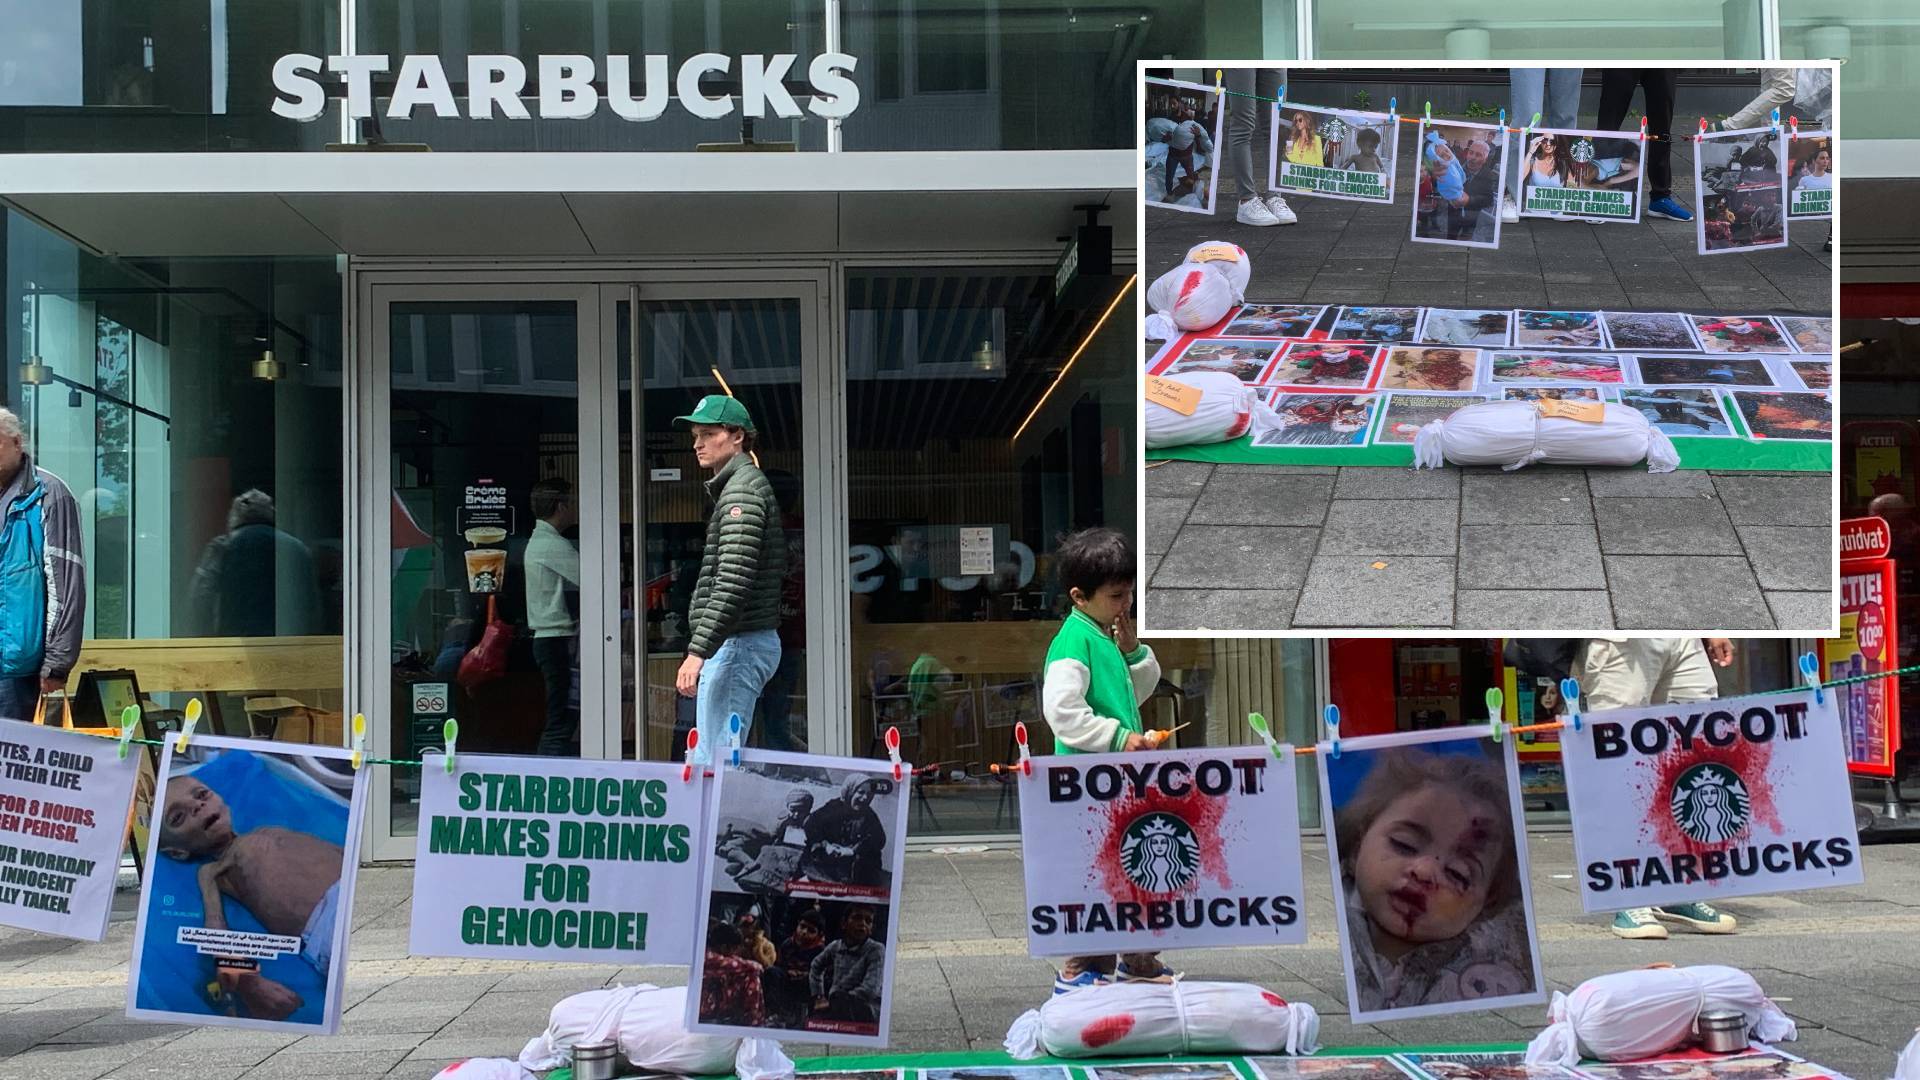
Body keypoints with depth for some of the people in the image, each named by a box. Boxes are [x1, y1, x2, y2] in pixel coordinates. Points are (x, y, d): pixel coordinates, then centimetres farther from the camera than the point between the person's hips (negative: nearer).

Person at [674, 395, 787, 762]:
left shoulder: (742, 491, -12)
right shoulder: (746, 486, 20)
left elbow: (733, 584, -22)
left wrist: (698, 651, -26)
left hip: (738, 645, -11)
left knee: (715, 764, -12)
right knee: (703, 760, 13)